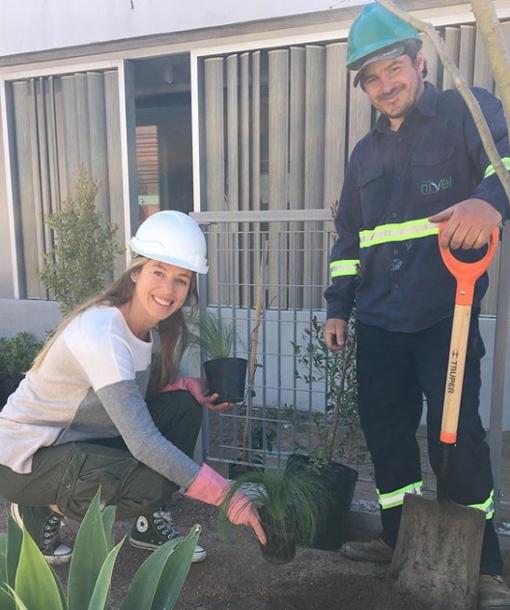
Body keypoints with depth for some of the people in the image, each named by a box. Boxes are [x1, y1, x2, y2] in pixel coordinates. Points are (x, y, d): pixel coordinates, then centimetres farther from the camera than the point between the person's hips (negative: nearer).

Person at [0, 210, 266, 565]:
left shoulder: (157, 326, -7)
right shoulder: (101, 334, -32)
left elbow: (138, 389, 5)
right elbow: (143, 442, -36)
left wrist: (188, 386, -16)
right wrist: (224, 494, -36)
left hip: (85, 438, 8)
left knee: (184, 405, -9)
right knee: (150, 486, -29)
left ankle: (149, 523, 5)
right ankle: (44, 509, 0)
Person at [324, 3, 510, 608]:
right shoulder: (365, 152, 17)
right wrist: (338, 306, 13)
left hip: (445, 315, -5)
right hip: (380, 321, 6)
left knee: (455, 434, -3)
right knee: (385, 430, 10)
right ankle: (399, 539, 30)